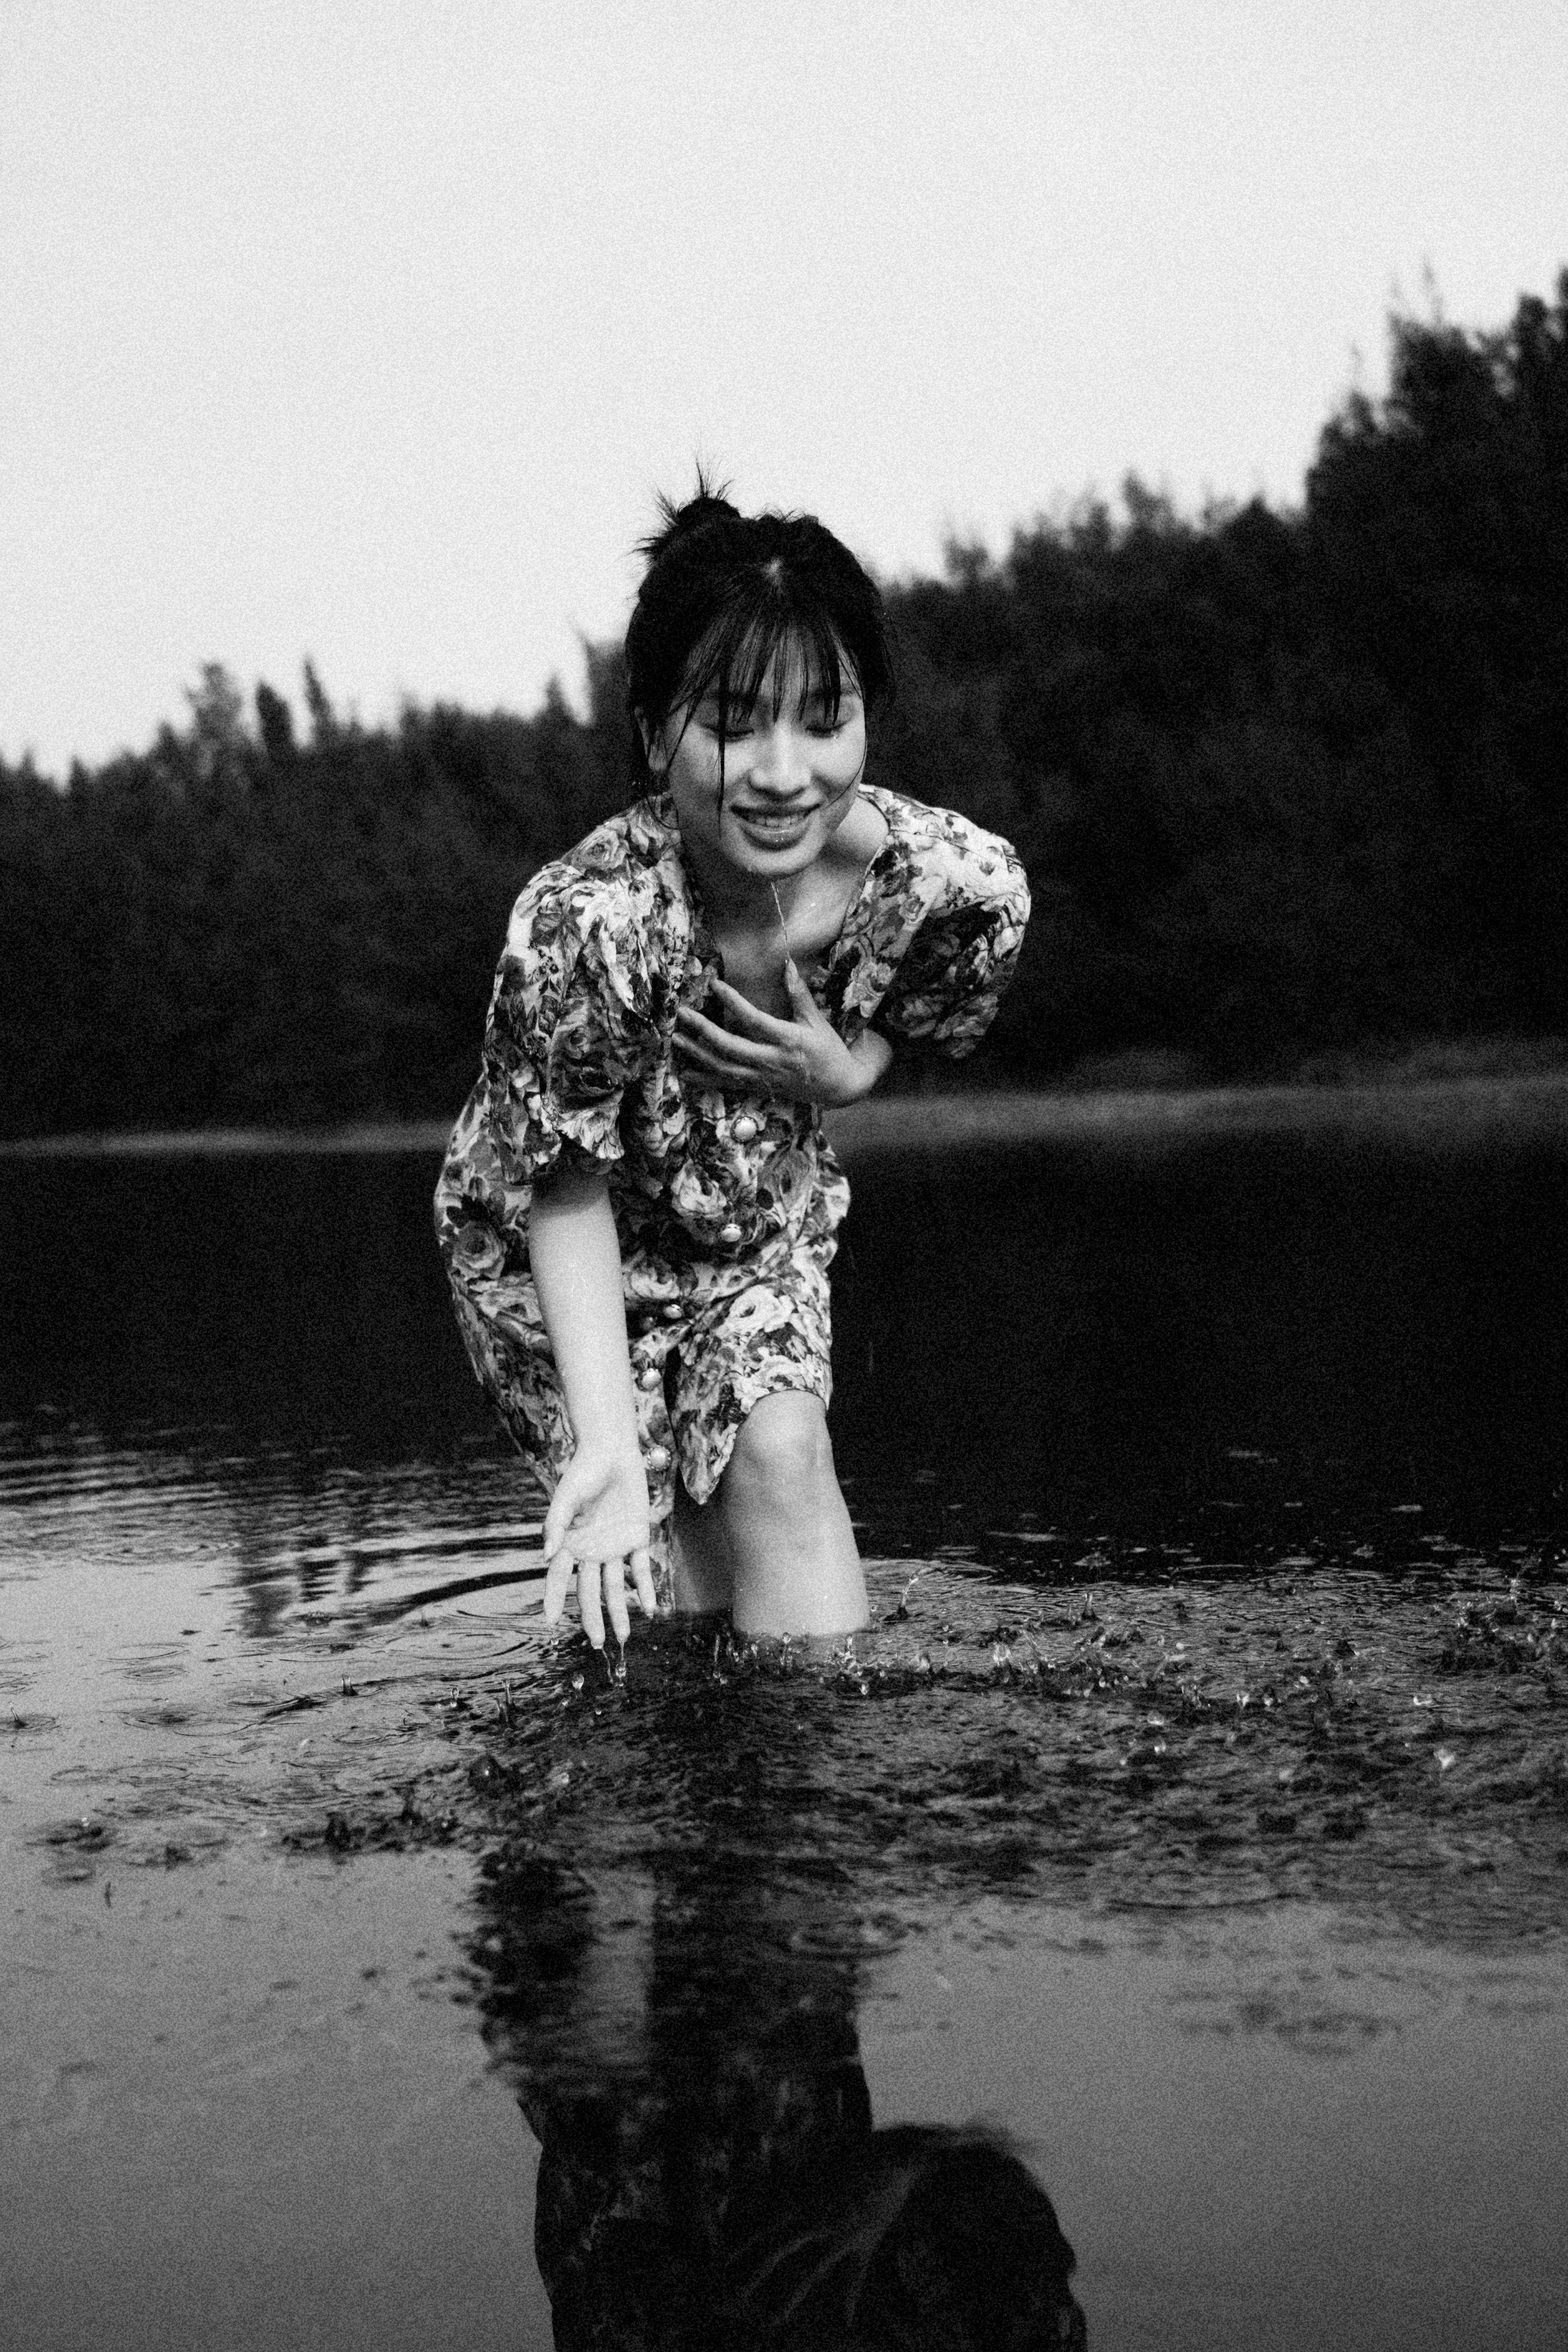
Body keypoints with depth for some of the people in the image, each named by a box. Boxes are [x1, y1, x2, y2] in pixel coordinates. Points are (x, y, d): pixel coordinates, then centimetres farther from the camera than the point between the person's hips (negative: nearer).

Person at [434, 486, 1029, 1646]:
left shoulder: (963, 881, -28)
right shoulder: (583, 926, -39)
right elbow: (569, 1196, -26)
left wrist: (836, 1075, -25)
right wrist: (608, 1449, -34)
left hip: (767, 1226, 3)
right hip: (556, 1255, -2)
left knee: (781, 1455, -18)